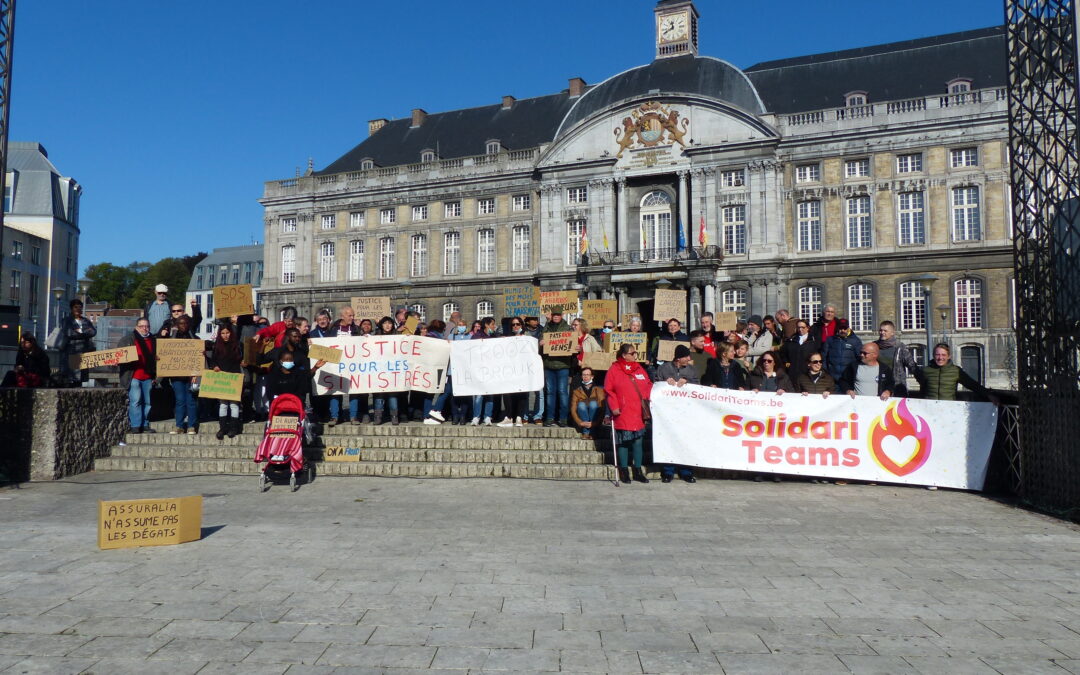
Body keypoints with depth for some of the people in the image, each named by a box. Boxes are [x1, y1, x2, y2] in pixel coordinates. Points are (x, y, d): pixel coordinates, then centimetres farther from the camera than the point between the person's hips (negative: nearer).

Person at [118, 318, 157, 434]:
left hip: (147, 377, 4)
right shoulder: (127, 339, 4)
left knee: (147, 402, 7)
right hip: (133, 376, -4)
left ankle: (145, 425, 15)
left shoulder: (153, 340, 13)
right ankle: (136, 426, -2)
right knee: (135, 401, -6)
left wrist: (155, 375, 15)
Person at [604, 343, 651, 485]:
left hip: (639, 413, 5)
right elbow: (609, 390, -5)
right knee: (623, 441, 0)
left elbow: (648, 385, 18)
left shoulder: (639, 369, 13)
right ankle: (624, 472, 11)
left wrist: (649, 397, 0)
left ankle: (638, 471, 16)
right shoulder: (615, 369, -3)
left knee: (638, 441, 7)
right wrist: (614, 407, -11)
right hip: (623, 414, -5)